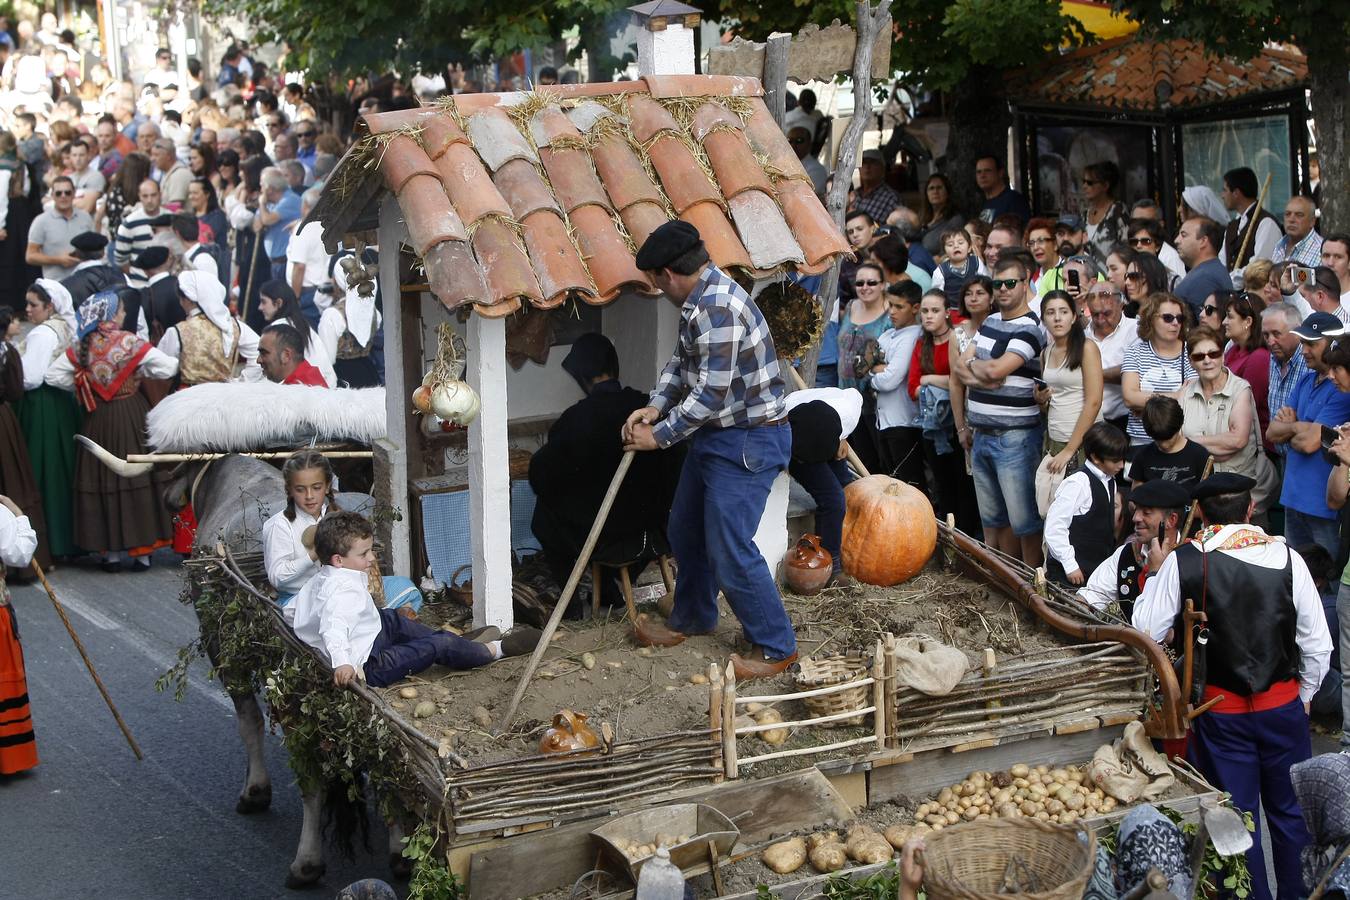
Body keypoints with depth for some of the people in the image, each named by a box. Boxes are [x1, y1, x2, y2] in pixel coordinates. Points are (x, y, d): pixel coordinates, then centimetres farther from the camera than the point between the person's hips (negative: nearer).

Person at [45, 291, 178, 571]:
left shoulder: (82, 346, 0)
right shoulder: (129, 342, -10)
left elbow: (53, 375, -1)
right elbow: (168, 367, -13)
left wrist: (82, 386, 11)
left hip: (97, 419, 3)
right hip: (131, 415, -3)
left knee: (102, 479, 8)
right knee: (137, 478, 4)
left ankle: (111, 551, 10)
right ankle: (141, 550, 5)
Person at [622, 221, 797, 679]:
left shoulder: (717, 310, -27)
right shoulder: (700, 299, 6)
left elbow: (711, 393, -28)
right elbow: (681, 361, 18)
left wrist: (659, 435, -17)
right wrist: (655, 406, 2)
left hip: (748, 442, -11)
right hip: (715, 435, 11)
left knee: (730, 551, -8)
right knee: (685, 530, 22)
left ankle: (776, 647, 6)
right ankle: (692, 616, 42)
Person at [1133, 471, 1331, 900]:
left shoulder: (1183, 562, -12)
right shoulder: (1286, 557, -8)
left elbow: (1145, 632, -6)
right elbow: (1318, 644, -3)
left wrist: (1155, 571, 5)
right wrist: (1302, 696, 13)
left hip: (1220, 711, -1)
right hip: (1282, 707, 1)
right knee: (1291, 814, 18)